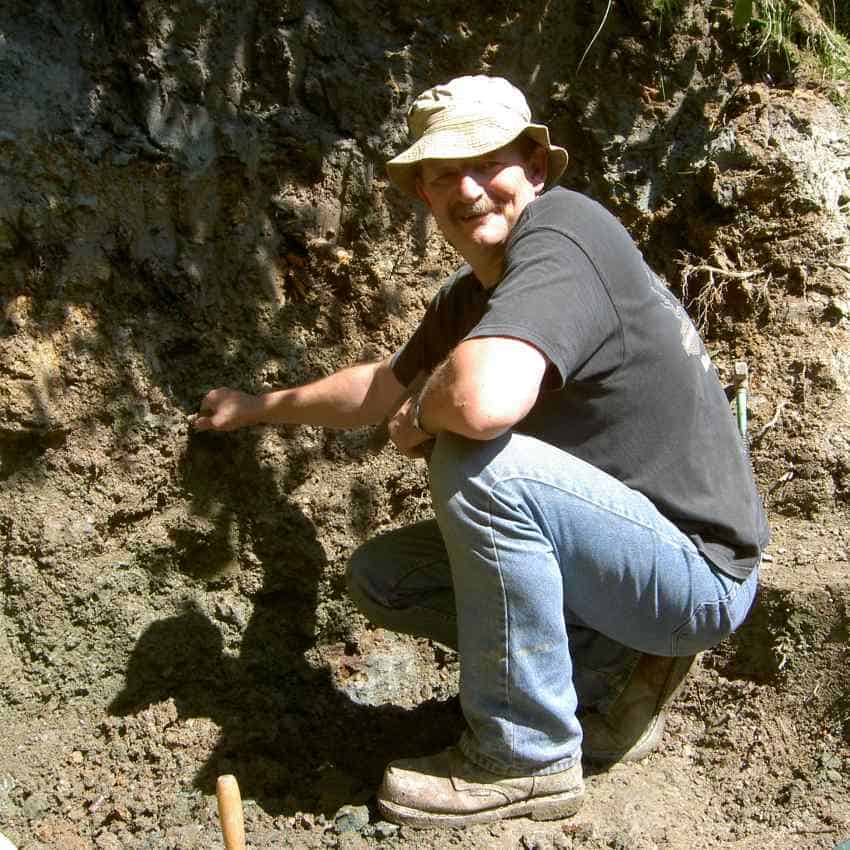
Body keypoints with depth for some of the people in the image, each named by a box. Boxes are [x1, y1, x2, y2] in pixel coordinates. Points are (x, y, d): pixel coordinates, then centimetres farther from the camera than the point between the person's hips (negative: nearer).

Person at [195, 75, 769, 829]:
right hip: (617, 549, 9)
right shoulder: (469, 297, 5)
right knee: (380, 576, 8)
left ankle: (526, 755, -12)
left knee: (476, 460, -30)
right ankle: (614, 673, 10)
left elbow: (483, 401, -41)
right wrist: (258, 408, 33)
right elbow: (380, 388, 22)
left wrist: (419, 413, -17)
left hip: (699, 569, -9)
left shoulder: (561, 234, -22)